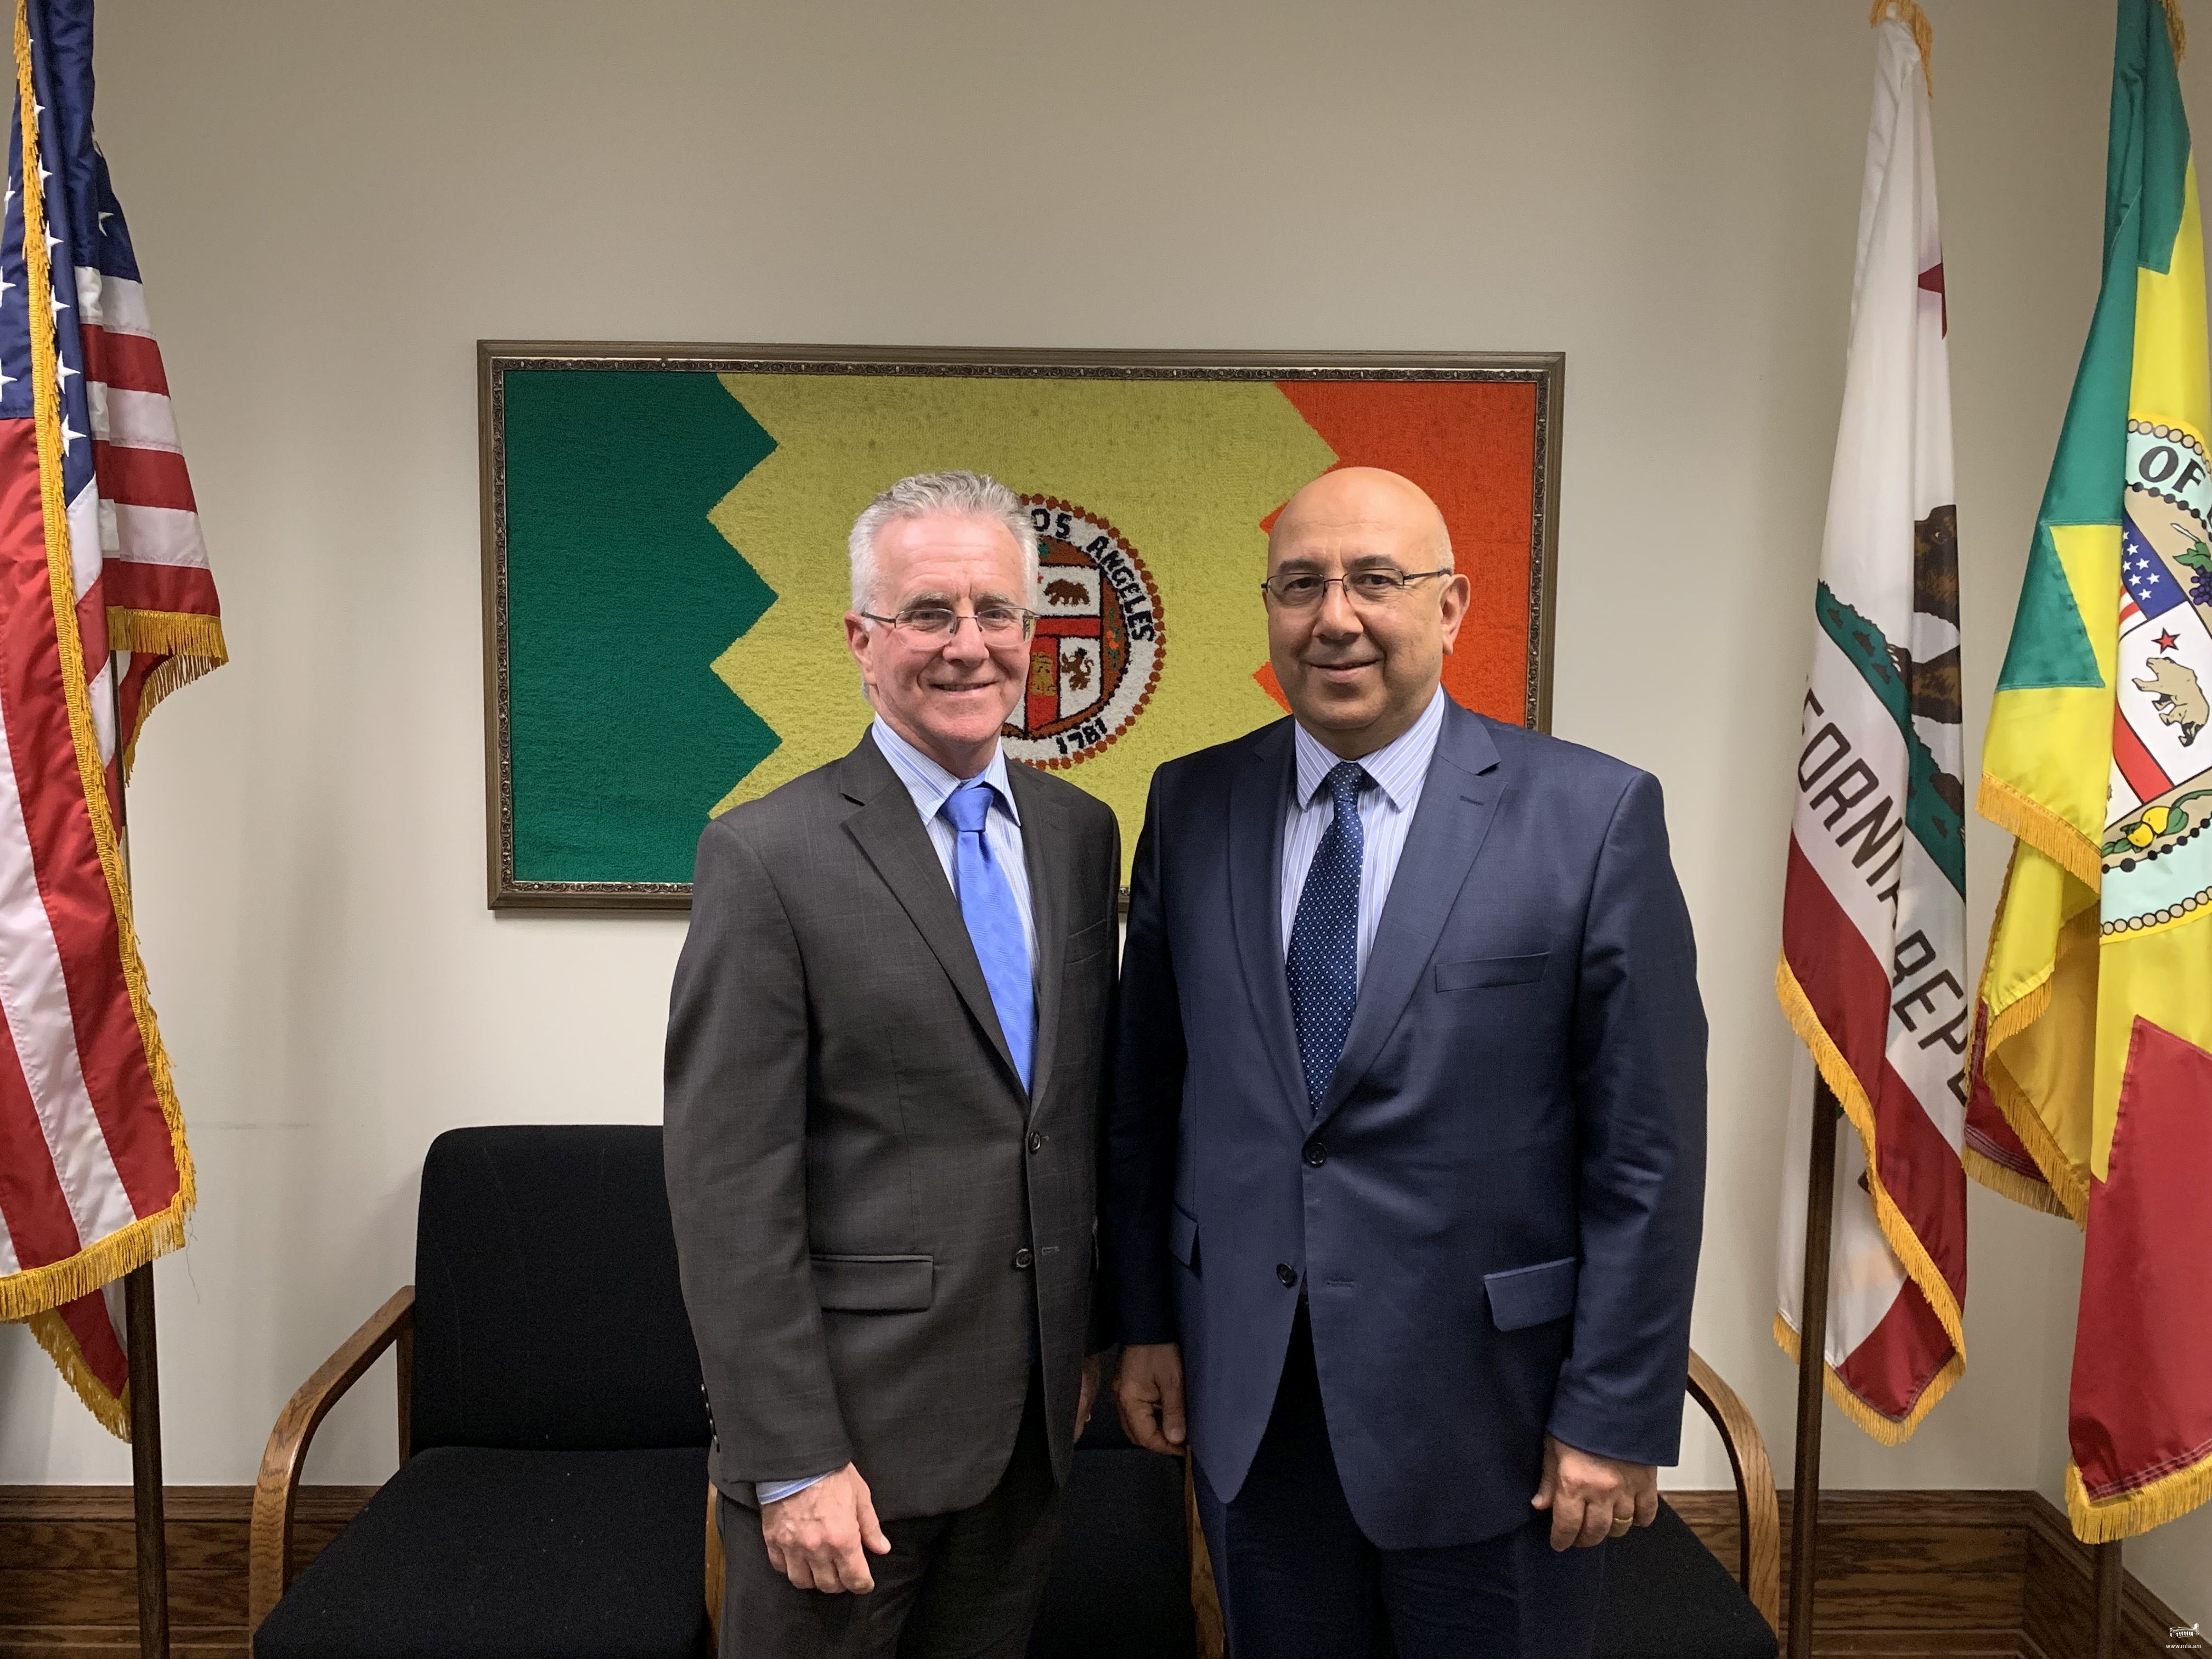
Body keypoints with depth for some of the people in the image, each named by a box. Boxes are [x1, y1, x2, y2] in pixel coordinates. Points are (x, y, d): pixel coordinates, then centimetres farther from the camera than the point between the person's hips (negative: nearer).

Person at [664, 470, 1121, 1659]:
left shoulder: (1083, 834, 4)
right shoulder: (767, 856, -14)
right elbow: (728, 1189, -15)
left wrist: (1089, 1338, 12)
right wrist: (791, 1460, -15)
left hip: (1032, 1413, 5)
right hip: (849, 1422, -5)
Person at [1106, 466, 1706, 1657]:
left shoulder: (1593, 815, -10)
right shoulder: (1191, 805, 0)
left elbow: (1648, 1149, -9)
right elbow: (1146, 1092, 5)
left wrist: (1617, 1416, -9)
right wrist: (1146, 1323, 6)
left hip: (1488, 1410, -2)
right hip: (1246, 1397, 3)